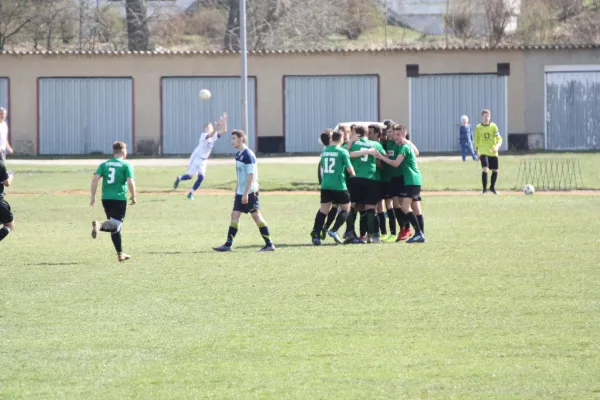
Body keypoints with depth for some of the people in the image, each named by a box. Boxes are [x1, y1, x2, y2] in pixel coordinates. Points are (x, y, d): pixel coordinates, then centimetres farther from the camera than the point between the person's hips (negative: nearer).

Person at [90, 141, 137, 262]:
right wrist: (133, 197, 2)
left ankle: (120, 253, 20)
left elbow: (95, 179, 0)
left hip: (106, 198, 5)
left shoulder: (104, 164, 11)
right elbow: (130, 182, -11)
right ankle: (100, 226, -38)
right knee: (116, 225, -7)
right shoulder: (126, 165, -1)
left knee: (115, 227, 16)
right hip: (119, 198, -5)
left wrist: (93, 197, 2)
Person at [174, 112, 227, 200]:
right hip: (196, 158, -6)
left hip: (203, 161, 6)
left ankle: (191, 193, 12)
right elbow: (210, 135, -40)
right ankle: (179, 178, 28)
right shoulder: (204, 135, -18)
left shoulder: (214, 136, 0)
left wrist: (224, 120, -22)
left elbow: (223, 131, -9)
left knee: (201, 177, -2)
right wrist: (216, 127, -57)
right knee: (190, 176, -5)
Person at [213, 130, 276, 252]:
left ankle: (269, 244, -1)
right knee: (235, 215, 7)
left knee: (256, 215, -6)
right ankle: (228, 244, 9)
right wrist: (238, 188, 22)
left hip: (250, 191, -9)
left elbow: (251, 175, -20)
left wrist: (246, 193, -23)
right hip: (240, 192, 9)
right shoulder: (238, 154, 11)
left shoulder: (248, 155, -17)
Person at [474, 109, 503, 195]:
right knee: (485, 169, -19)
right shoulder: (478, 128, 0)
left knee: (495, 170, 10)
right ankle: (484, 189, -9)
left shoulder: (493, 126, -1)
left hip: (493, 152, 2)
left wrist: (497, 146, -25)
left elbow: (499, 139, -5)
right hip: (483, 152, -2)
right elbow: (476, 141, 10)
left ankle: (492, 187, 34)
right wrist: (477, 153, 10)